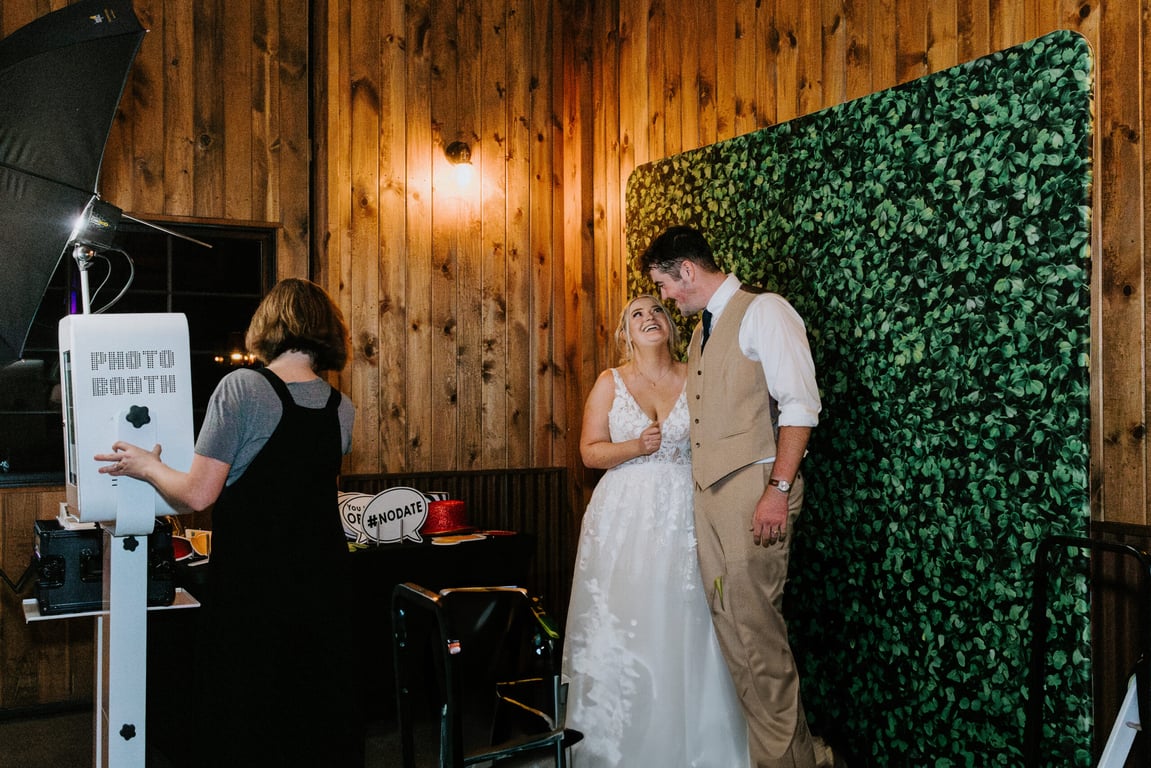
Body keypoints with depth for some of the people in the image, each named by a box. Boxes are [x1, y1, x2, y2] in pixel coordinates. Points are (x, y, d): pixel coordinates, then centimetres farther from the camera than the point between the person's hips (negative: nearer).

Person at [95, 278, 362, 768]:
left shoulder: (241, 387, -13)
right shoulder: (342, 411, 2)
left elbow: (197, 495, -14)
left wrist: (148, 467, 5)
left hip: (250, 592, -4)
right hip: (322, 591, 4)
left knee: (242, 728, 11)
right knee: (321, 720, 16)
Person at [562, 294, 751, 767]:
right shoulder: (610, 383, 7)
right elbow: (590, 451, 3)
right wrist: (636, 447, -13)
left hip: (684, 519, 0)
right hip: (625, 519, 0)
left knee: (684, 628, -2)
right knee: (624, 628, -2)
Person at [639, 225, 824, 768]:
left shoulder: (763, 312, -5)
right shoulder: (700, 334, 20)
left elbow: (800, 405, -13)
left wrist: (779, 489, -20)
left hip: (753, 487, -8)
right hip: (708, 490, 8)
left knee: (756, 626, -6)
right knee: (727, 623, 7)